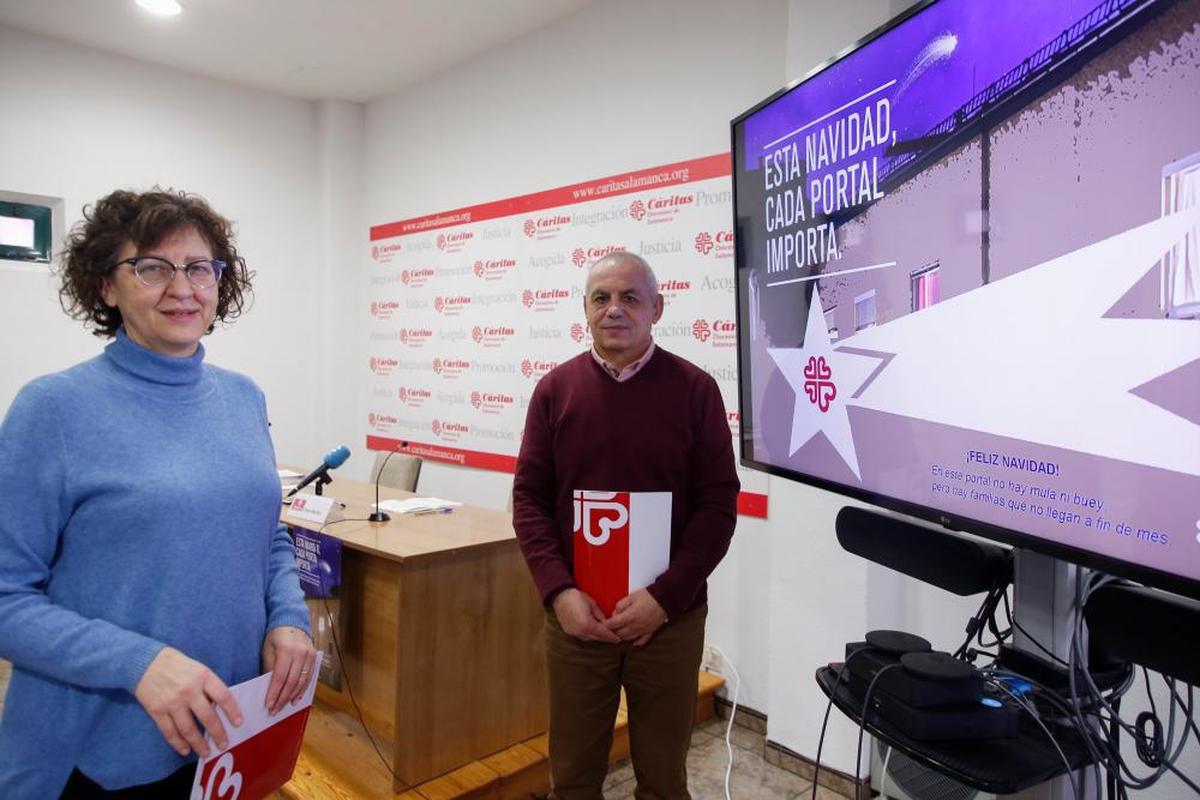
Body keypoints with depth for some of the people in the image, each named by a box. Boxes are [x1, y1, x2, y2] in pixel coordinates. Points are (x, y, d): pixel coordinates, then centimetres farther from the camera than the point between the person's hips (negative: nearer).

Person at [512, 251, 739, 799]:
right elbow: (529, 498, 1)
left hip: (670, 618, -1)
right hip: (576, 615, 1)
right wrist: (558, 591, -11)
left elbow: (718, 505, -5)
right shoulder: (555, 389, 2)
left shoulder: (695, 389, -3)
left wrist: (664, 597, -13)